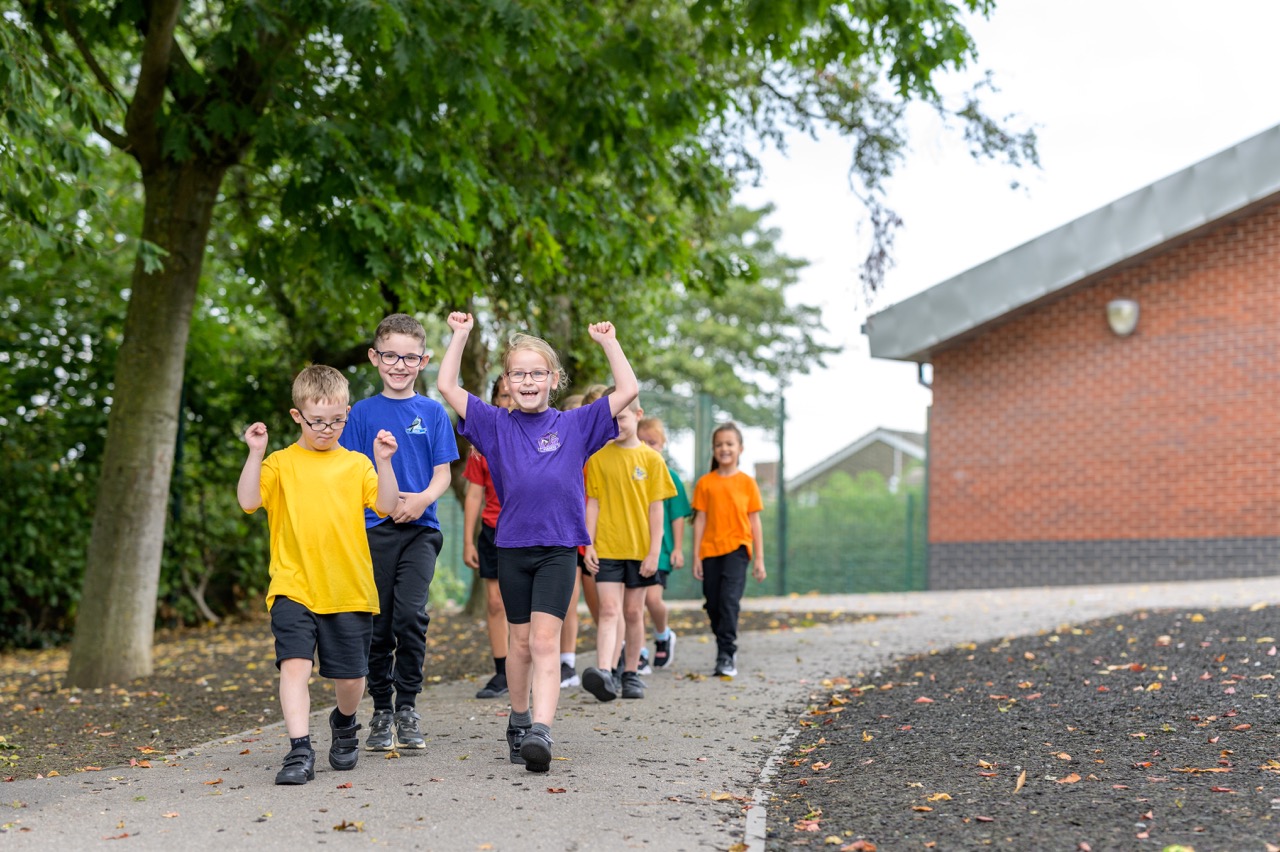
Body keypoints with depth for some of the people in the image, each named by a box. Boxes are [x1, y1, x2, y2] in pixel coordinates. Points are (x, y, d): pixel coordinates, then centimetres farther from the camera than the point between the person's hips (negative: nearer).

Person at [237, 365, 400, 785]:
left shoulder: (356, 465, 9)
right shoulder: (281, 463, 4)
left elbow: (387, 506, -2)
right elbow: (248, 501, -9)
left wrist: (383, 462, -13)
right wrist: (255, 454, -16)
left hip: (349, 590, 2)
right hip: (293, 588, -2)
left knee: (350, 677, 9)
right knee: (294, 665, -17)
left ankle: (344, 723, 40)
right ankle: (300, 750, -15)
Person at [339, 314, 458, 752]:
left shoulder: (433, 412, 8)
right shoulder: (363, 412, 7)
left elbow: (443, 473, 6)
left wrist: (424, 498, -15)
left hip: (420, 529, -1)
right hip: (375, 529, 1)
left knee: (411, 612, -16)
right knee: (379, 624, 3)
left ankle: (407, 706, -2)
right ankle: (381, 711, 16)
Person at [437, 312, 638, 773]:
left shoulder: (575, 425, 4)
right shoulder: (496, 426, 7)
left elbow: (628, 391, 1)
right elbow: (447, 386, 5)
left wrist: (608, 341, 1)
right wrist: (460, 336, 5)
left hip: (559, 548, -2)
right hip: (512, 546, 2)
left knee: (545, 639, -12)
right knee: (520, 640, 12)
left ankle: (541, 732, -22)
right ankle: (519, 723, 29)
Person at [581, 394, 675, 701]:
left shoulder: (651, 459, 2)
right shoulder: (598, 458, 4)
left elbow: (656, 508, 1)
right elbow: (593, 503, 4)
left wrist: (654, 551, -5)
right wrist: (589, 545, -3)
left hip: (639, 549, 0)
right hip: (606, 548, 0)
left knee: (633, 612, 8)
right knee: (609, 610, -11)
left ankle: (631, 674, 19)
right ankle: (604, 672, -24)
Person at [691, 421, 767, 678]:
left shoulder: (747, 483, 4)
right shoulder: (705, 483, 5)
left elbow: (754, 522, 6)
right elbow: (700, 520, 5)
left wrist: (759, 559, 4)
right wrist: (696, 556, 0)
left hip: (737, 548, -2)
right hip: (710, 550, 2)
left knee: (729, 598, -17)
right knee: (713, 604, 5)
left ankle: (727, 655, -15)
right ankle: (724, 650, 22)